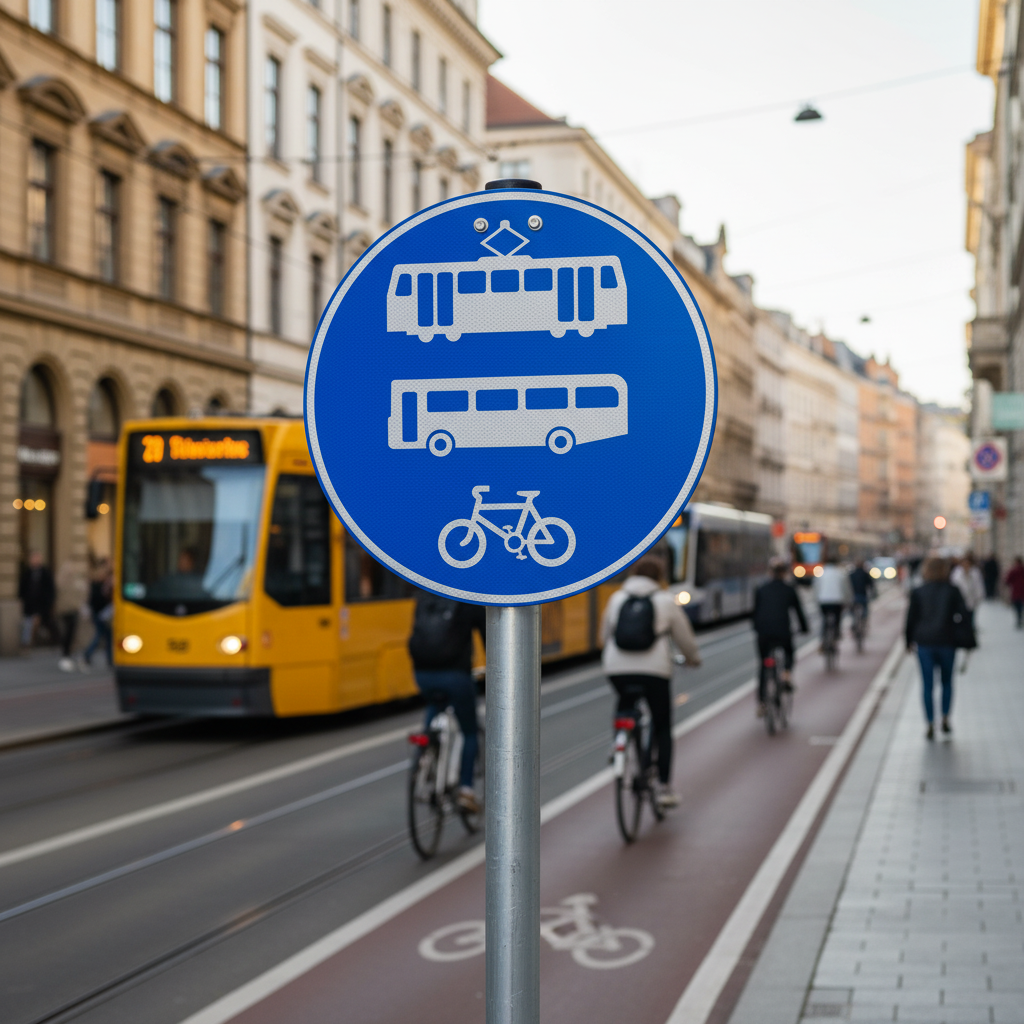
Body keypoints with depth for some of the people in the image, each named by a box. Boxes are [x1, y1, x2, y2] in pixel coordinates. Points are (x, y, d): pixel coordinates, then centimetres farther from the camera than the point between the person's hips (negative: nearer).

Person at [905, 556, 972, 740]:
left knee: (927, 685, 4)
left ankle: (931, 726, 2)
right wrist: (965, 639, 7)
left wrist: (909, 641, 10)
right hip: (947, 642, 0)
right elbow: (963, 616, -6)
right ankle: (945, 720, 12)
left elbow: (911, 618, 1)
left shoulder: (917, 592, 0)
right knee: (947, 682, 17)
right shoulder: (953, 591, -2)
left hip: (924, 643, 0)